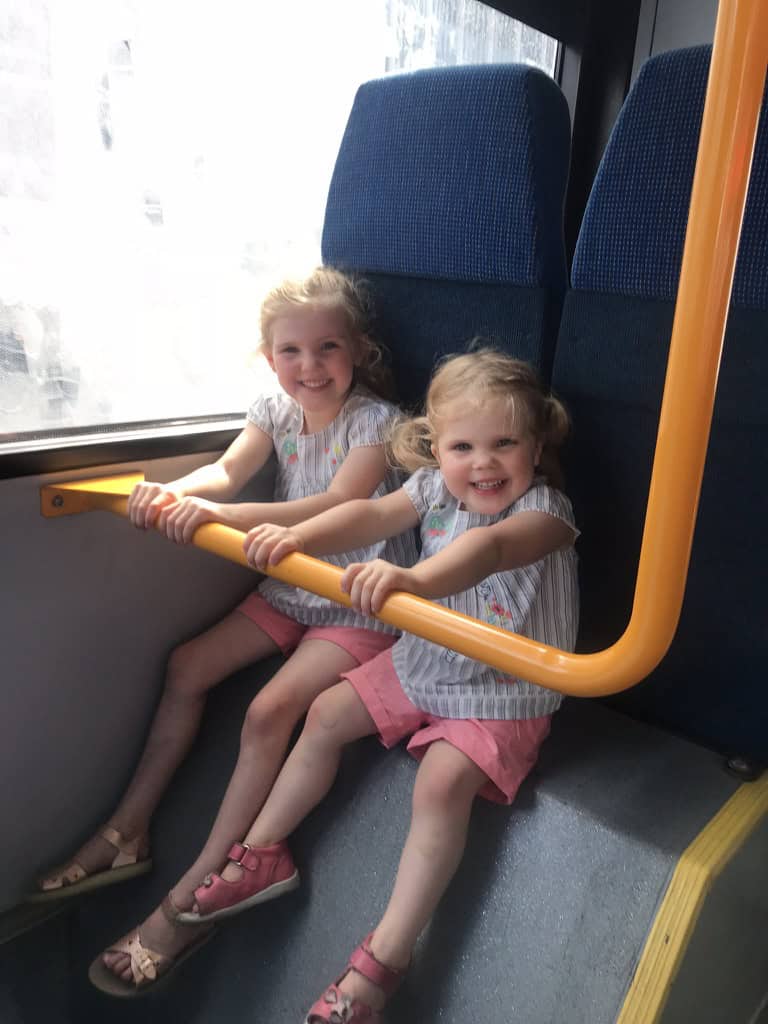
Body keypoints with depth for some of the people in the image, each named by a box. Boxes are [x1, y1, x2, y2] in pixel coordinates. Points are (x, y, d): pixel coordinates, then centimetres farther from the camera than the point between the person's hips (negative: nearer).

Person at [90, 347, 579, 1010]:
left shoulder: (545, 509, -23)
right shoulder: (435, 487, -4)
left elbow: (487, 547, -44)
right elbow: (372, 514, -17)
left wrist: (413, 578, -63)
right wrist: (297, 537, -36)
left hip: (503, 691, -6)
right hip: (423, 660, 7)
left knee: (443, 780, -27)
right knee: (328, 713, 6)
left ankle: (383, 960, -14)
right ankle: (261, 855, 23)